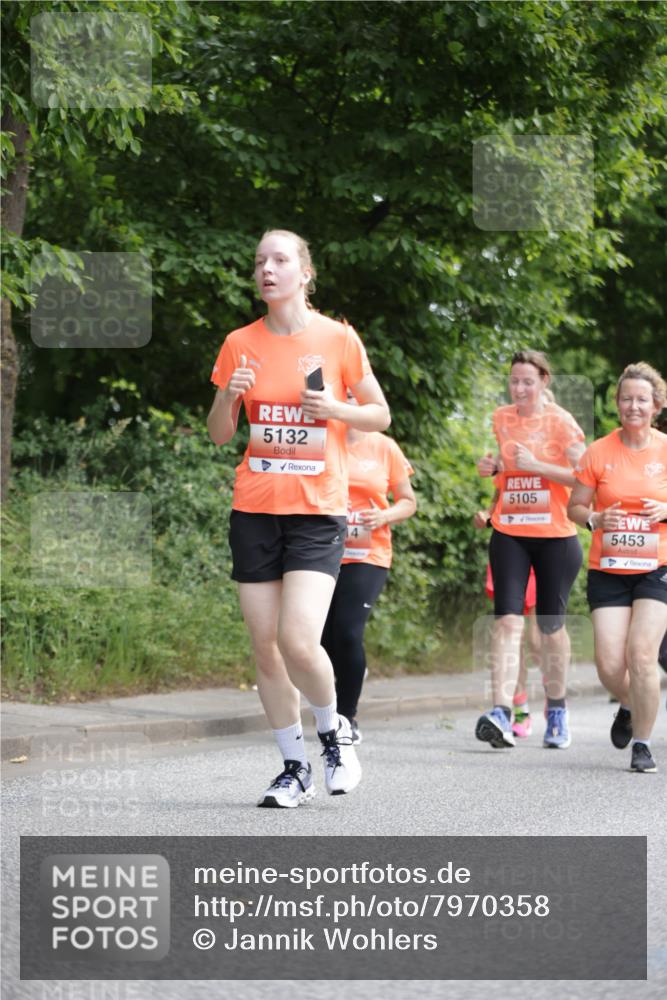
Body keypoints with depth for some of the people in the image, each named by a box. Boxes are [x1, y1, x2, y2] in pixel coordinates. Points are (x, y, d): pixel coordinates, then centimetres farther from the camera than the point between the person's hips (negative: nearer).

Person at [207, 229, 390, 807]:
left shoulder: (338, 338, -2)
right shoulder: (241, 344, 6)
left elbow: (380, 416, 7)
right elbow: (219, 434, 12)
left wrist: (335, 408, -12)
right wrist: (229, 396, -9)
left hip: (318, 510, -3)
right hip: (255, 509, 3)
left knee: (299, 640, -17)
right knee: (265, 645, 3)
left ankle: (335, 730, 11)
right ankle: (295, 767, 16)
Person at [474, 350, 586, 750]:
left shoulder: (561, 421, -5)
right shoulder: (501, 419, 8)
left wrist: (536, 465, -20)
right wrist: (491, 468, 3)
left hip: (555, 536, -3)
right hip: (509, 534, 3)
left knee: (551, 624, 7)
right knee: (508, 620, -12)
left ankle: (557, 711, 25)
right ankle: (501, 713, -21)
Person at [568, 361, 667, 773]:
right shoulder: (599, 453, 0)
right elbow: (575, 506, 7)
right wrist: (596, 519, -14)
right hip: (607, 570, 1)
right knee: (610, 665, -6)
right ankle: (629, 707, 30)